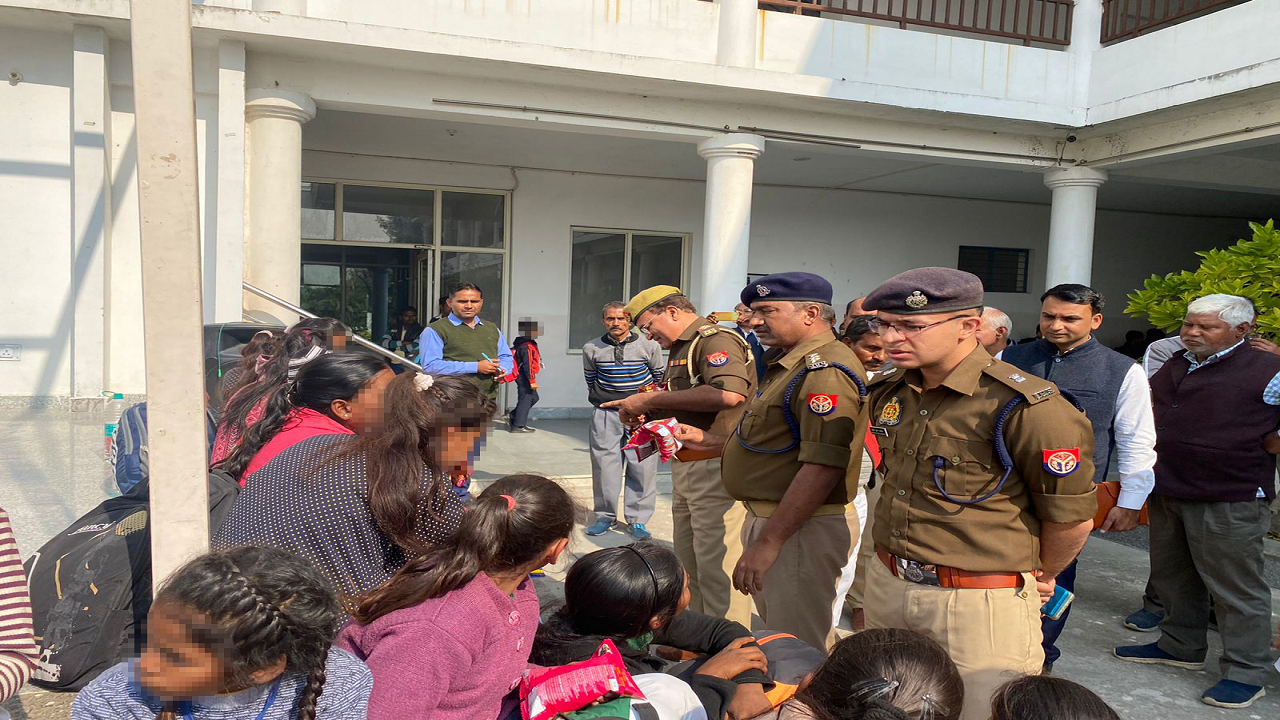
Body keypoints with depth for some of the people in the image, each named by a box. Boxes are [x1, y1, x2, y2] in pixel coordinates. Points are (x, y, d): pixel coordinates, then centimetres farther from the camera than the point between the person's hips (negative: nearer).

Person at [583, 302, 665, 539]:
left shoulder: (649, 346, -1)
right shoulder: (592, 348, 2)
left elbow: (659, 379, 11)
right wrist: (599, 401, 13)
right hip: (605, 413, 1)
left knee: (642, 465, -1)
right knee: (604, 463, 3)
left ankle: (637, 520, 10)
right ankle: (605, 516, 17)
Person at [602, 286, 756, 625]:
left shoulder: (716, 339, -12)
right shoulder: (681, 349, 20)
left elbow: (729, 393, -30)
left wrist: (652, 399, -22)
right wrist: (646, 414, 8)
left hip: (716, 467, -11)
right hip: (686, 467, 11)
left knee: (717, 566, -7)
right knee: (689, 562, 18)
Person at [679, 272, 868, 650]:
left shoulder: (824, 371, -20)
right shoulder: (790, 364, 15)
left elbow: (822, 466, -27)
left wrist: (768, 542, -27)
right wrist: (710, 442, 18)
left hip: (802, 529, -11)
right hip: (771, 518, 11)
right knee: (776, 634, 22)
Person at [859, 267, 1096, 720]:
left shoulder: (1025, 407, -19)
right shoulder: (888, 392, 5)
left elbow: (1072, 518, -9)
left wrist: (1037, 579, 7)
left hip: (982, 605, -6)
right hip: (887, 586, 7)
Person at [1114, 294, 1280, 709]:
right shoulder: (1173, 366, 10)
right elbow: (1148, 411, 24)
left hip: (1230, 501, -7)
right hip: (1167, 493, 8)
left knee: (1236, 588, 1)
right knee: (1173, 577, 19)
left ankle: (1246, 673, 13)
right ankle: (1180, 647, 36)